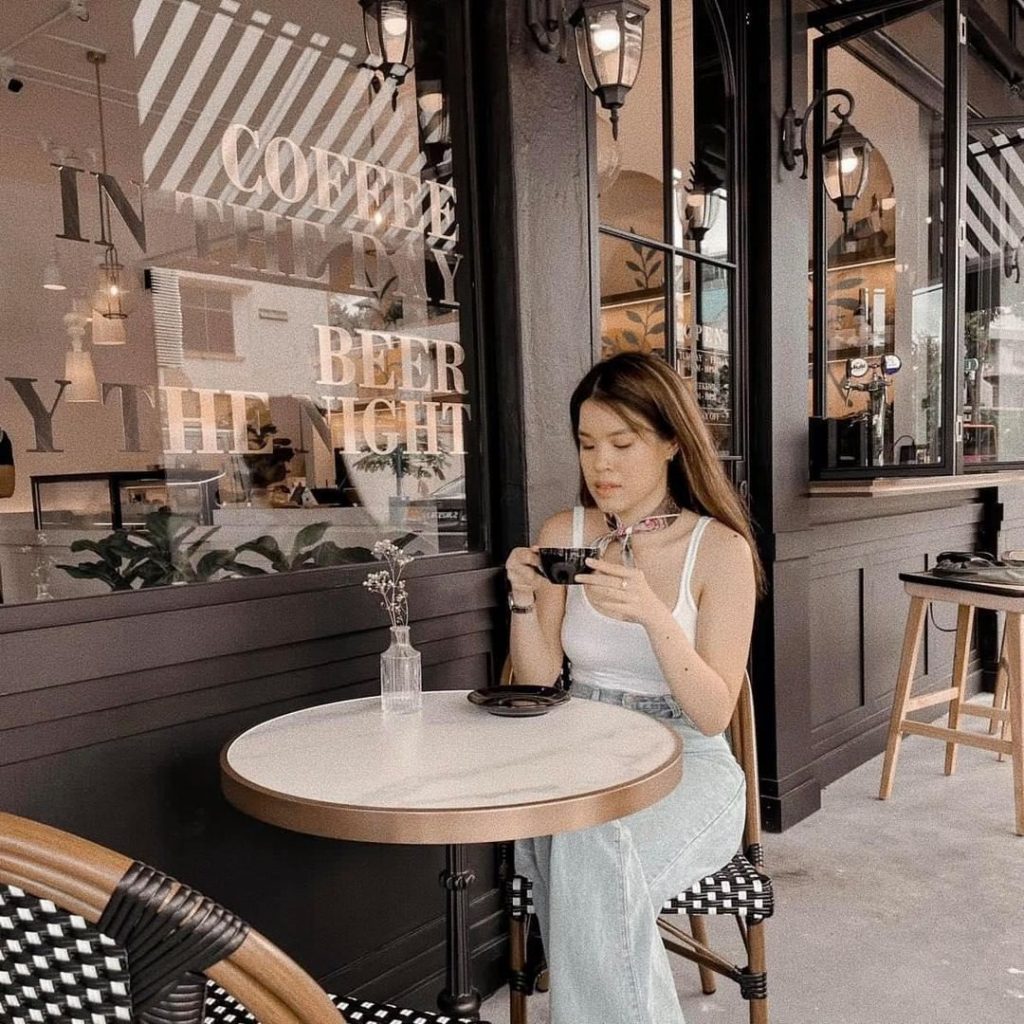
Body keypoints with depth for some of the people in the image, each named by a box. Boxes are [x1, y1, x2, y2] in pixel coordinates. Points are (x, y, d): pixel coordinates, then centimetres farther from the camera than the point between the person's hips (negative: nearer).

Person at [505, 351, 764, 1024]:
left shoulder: (720, 548, -8)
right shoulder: (564, 534, 2)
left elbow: (713, 714, -13)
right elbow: (539, 683, 3)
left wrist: (653, 615, -28)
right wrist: (524, 599, -16)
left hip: (685, 765, -3)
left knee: (593, 853, -32)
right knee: (576, 850, -30)